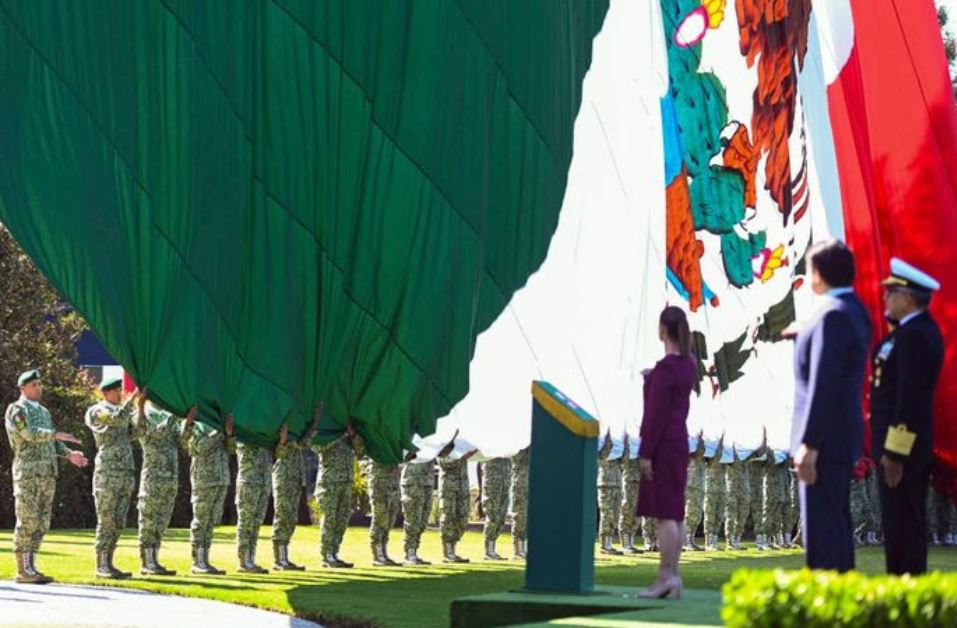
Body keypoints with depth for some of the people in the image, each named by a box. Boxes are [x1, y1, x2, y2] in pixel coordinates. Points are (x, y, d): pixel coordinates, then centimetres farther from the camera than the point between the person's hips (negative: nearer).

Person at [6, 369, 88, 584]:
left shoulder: (44, 412, 21)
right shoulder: (16, 410, -5)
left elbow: (52, 443, 19)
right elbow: (29, 434, -20)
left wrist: (69, 454, 2)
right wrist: (57, 434, -27)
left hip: (47, 475, 8)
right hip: (27, 473, -8)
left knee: (41, 523, 6)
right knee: (27, 522, -9)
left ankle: (30, 568, 9)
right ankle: (22, 572, -7)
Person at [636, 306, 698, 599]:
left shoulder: (665, 367, -16)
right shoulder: (689, 364, 10)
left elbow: (657, 413, -18)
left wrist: (645, 453, -16)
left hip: (662, 445, -9)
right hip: (680, 442, 9)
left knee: (664, 514, -8)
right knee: (674, 514, 9)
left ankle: (666, 577, -9)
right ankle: (672, 577, 11)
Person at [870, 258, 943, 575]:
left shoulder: (913, 336, -19)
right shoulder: (919, 330, 13)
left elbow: (910, 398, -23)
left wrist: (894, 453, -22)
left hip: (901, 444, -10)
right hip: (908, 444, 10)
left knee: (901, 522, -7)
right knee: (903, 521, 13)